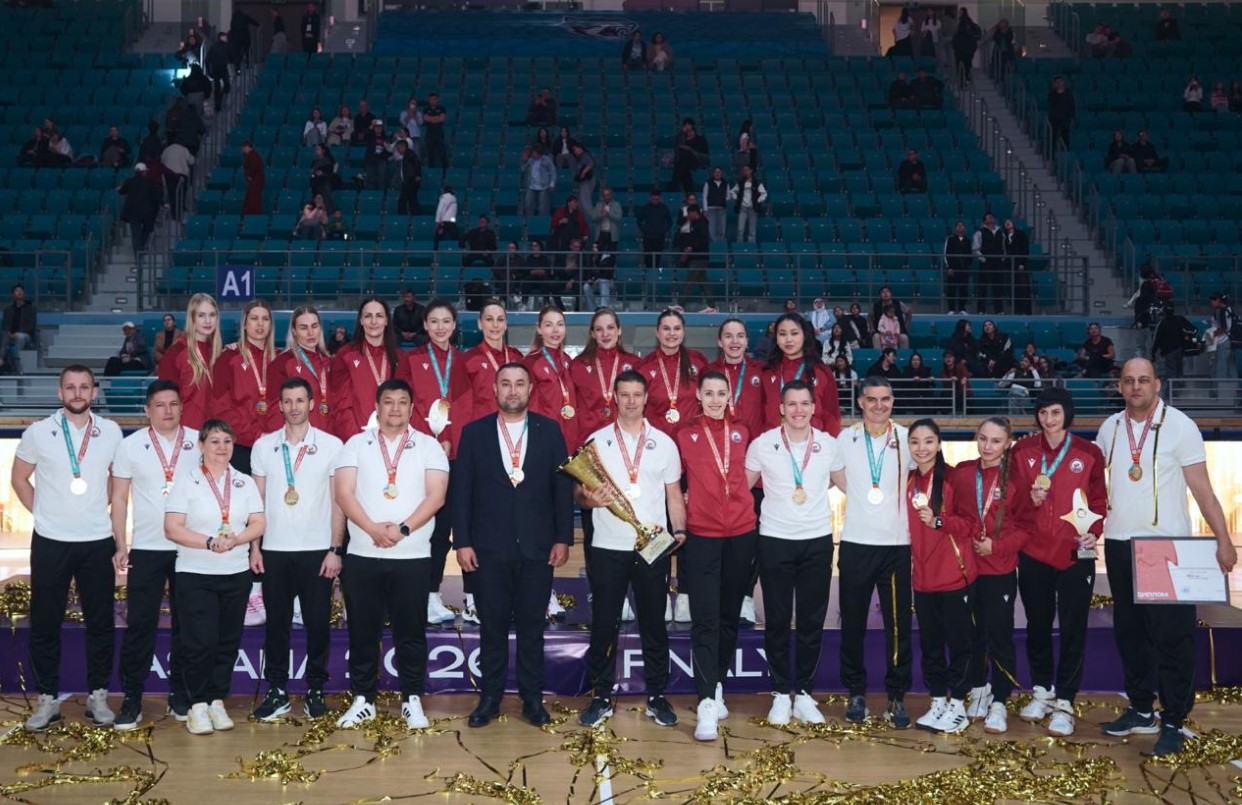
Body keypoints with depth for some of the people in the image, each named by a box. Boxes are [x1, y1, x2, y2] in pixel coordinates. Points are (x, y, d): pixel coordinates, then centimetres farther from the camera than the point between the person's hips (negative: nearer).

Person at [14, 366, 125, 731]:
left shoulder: (111, 432, 1)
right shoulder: (38, 432, -2)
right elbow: (19, 478, 8)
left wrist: (118, 529, 7)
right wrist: (43, 513, 3)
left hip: (97, 541, 1)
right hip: (50, 542, -1)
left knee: (100, 622, 5)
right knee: (44, 623, 4)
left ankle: (97, 696, 16)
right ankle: (48, 699, 15)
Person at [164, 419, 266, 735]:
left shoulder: (245, 482, 9)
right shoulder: (186, 482, -2)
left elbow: (259, 524, 4)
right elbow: (172, 528, -10)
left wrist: (236, 540, -16)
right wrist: (209, 542, -21)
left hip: (236, 574, 4)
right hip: (195, 575, -4)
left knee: (228, 641, 7)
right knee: (200, 642, -6)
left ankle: (217, 701, 16)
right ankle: (198, 705, 4)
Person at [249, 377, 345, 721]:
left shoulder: (331, 445, -1)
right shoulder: (264, 445, 5)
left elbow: (338, 502, 0)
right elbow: (257, 500, 8)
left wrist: (336, 549, -5)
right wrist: (254, 546, 1)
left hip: (317, 550, -1)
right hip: (274, 550, 2)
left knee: (317, 623, 3)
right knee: (276, 622, 6)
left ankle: (315, 689, 15)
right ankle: (277, 691, 15)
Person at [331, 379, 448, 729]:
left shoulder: (429, 446, 4)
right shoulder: (356, 444, 5)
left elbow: (435, 495, -5)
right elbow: (343, 493, -3)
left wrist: (403, 529, -16)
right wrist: (373, 529, -16)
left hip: (413, 556, -1)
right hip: (362, 555, 1)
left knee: (411, 632, 4)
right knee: (363, 631, 6)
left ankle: (413, 701, 14)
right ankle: (363, 700, 17)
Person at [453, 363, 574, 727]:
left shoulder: (549, 430, 4)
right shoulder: (474, 432, 4)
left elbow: (563, 485, 3)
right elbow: (462, 490, 2)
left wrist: (563, 538, -2)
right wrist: (462, 541, -4)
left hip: (537, 547, 0)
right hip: (489, 547, 0)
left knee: (532, 627, 7)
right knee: (492, 627, 7)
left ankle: (532, 698, 17)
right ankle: (489, 697, 17)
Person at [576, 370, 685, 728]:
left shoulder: (664, 442, 7)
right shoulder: (596, 441, 4)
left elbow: (674, 494, 9)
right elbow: (578, 491, 4)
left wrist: (679, 530, -5)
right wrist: (589, 499, -19)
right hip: (606, 547, -1)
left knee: (653, 624, 7)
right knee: (604, 624, 4)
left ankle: (656, 696, 17)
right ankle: (602, 697, 14)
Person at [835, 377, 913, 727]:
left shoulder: (906, 439, 2)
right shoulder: (846, 438, 3)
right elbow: (839, 479, 14)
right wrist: (863, 499, 3)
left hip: (897, 543, 0)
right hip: (856, 543, 1)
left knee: (898, 624, 0)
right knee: (853, 623, 6)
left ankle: (897, 697, 10)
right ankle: (856, 692, 19)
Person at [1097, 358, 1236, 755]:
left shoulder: (1179, 425, -7)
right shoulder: (1110, 427, 6)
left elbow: (1202, 488, -8)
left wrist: (1223, 539, -12)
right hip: (1119, 544, 5)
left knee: (1172, 635, -3)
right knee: (1129, 632, 12)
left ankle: (1173, 722, 4)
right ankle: (1141, 711, 24)